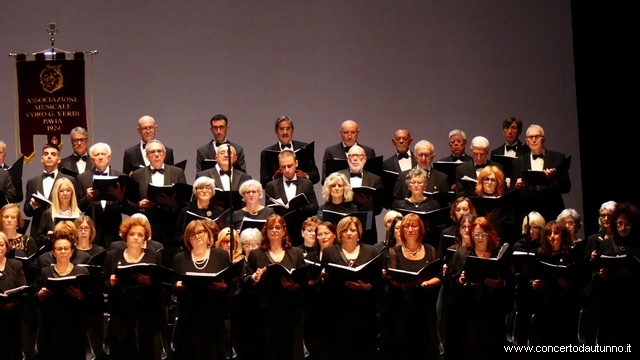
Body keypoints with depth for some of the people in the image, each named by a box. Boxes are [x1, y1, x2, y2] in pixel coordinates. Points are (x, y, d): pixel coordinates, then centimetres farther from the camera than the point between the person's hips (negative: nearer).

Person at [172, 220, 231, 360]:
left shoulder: (221, 255, 6)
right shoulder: (180, 258, 11)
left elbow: (232, 284, 3)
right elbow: (173, 289, 11)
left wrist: (223, 286, -17)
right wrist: (177, 286, -10)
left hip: (214, 315, -1)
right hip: (188, 316, 1)